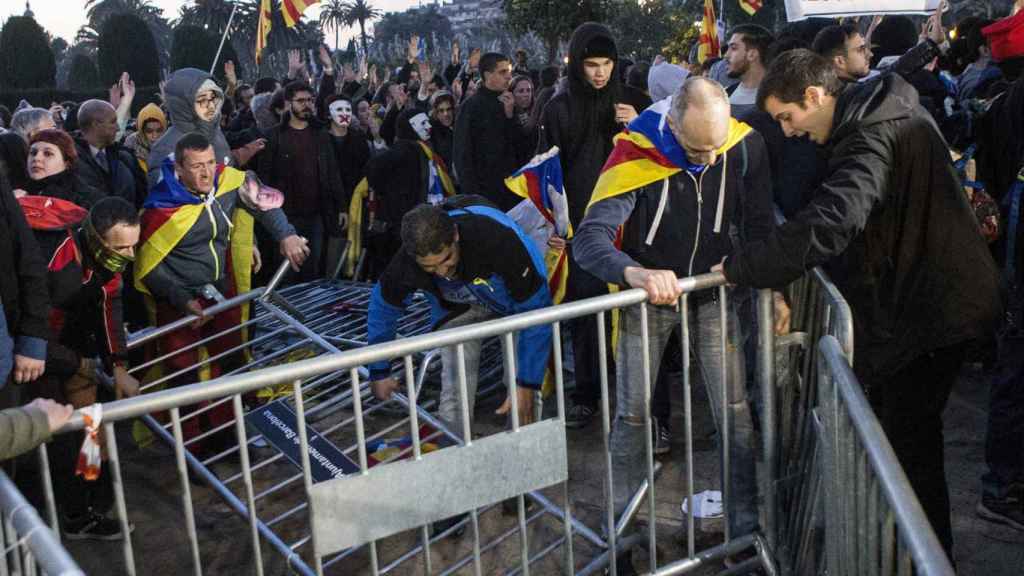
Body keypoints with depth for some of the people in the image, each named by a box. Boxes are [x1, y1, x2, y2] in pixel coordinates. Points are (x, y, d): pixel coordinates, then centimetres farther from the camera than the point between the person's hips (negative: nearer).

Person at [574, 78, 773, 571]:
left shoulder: (746, 146, -16)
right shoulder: (636, 156, -25)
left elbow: (759, 226, -6)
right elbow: (589, 239, -33)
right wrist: (635, 273, -52)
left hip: (711, 293, 2)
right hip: (647, 294, -2)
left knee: (735, 413, -2)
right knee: (632, 416, 2)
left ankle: (747, 528, 16)